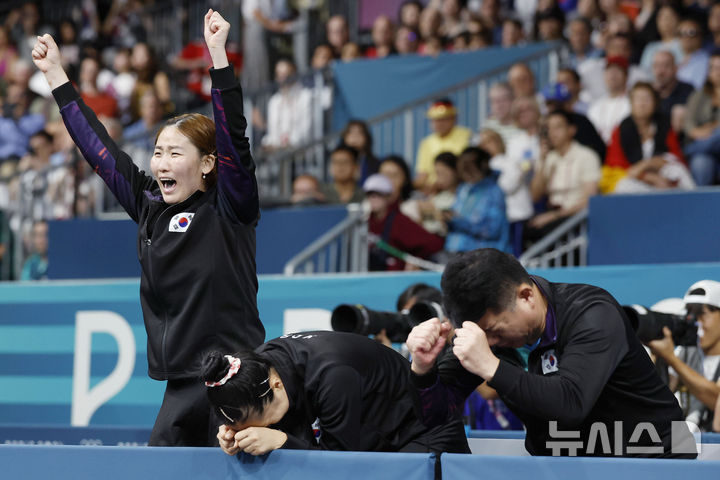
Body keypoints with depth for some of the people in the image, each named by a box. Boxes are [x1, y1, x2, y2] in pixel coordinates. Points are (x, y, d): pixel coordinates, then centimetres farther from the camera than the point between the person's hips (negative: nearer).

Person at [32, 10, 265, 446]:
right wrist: (55, 73, 21)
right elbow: (98, 148, 18)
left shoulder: (228, 209, -4)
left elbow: (233, 136, -17)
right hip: (183, 388, 6)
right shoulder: (150, 207, 12)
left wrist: (217, 54, -24)